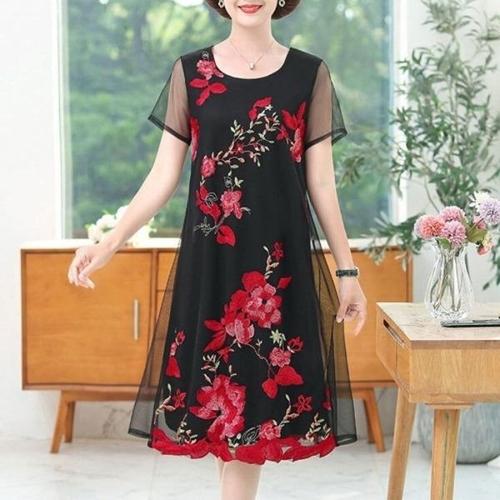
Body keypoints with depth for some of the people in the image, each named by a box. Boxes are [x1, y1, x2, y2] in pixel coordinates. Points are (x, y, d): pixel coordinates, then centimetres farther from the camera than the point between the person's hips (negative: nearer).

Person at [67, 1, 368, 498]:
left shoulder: (309, 74, 3)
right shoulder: (189, 72, 4)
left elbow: (321, 184, 5)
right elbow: (164, 176, 2)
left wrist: (347, 269, 4)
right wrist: (110, 242, -8)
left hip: (282, 256, 0)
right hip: (210, 255, 0)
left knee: (260, 379, 2)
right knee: (220, 378, 2)